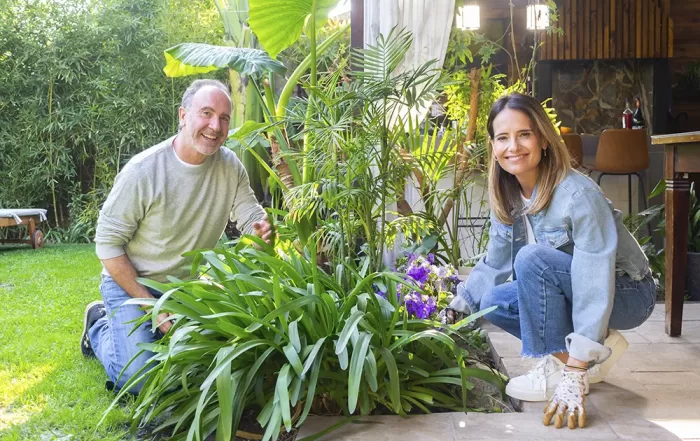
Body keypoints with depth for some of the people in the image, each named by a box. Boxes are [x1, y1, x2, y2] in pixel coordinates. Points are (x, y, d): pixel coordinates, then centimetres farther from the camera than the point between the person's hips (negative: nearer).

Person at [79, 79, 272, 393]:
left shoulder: (230, 166, -9)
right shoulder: (142, 170, -23)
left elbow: (251, 215, -7)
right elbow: (107, 243, -18)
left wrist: (262, 229, -34)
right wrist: (153, 306, -22)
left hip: (191, 285, 5)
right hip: (131, 282, -5)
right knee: (139, 378, -16)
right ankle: (100, 326, 16)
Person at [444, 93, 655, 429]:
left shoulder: (579, 195, -30)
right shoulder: (507, 199, -6)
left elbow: (594, 285, -34)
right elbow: (493, 265, 7)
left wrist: (573, 377, -38)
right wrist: (456, 308, -2)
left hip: (625, 294, -8)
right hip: (572, 291, 8)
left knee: (533, 258, -30)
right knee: (494, 303, -9)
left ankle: (559, 369, -16)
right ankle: (598, 347, 3)